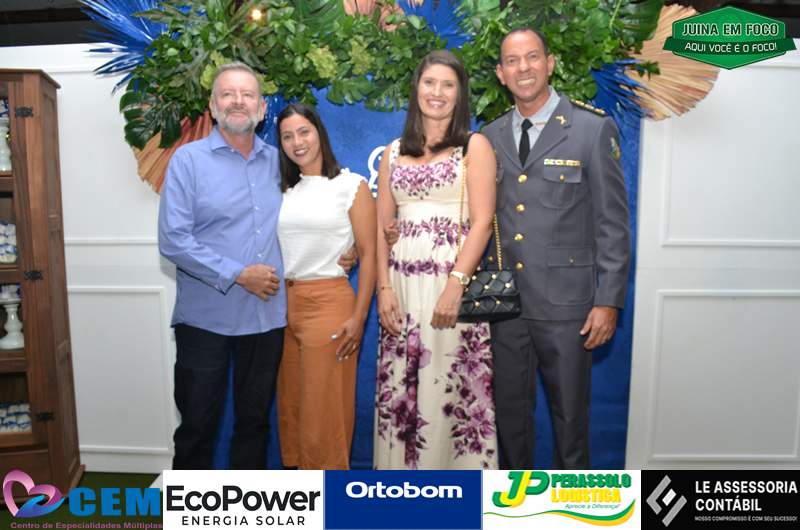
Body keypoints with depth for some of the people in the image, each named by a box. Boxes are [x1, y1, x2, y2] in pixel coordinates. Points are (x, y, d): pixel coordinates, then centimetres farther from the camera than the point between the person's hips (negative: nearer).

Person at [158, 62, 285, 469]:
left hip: (268, 315, 4)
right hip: (206, 317, -3)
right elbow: (173, 240, -12)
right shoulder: (188, 159, -4)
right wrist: (238, 275, -16)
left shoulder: (278, 162, 7)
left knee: (254, 419, 17)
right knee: (197, 422, 10)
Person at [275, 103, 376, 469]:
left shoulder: (352, 186, -2)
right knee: (290, 403, 13)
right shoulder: (282, 190, 13)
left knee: (324, 407, 3)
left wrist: (358, 317, -12)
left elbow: (369, 254, -6)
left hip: (328, 302, -5)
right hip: (282, 303, 5)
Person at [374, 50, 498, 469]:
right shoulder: (394, 152, 15)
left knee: (451, 387, 0)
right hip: (402, 285, 4)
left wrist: (455, 286, -16)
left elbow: (482, 222, -6)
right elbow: (382, 226, 10)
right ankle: (401, 465, 25)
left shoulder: (474, 146, 3)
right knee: (399, 389, 7)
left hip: (453, 280, -4)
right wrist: (384, 288, -1)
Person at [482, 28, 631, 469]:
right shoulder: (491, 136, 8)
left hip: (565, 304, -3)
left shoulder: (593, 129, -4)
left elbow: (613, 223, -5)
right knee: (509, 411, 16)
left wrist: (609, 301, -9)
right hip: (504, 300, 4)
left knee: (570, 414, 11)